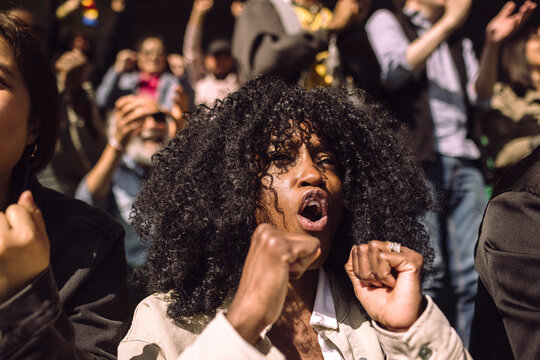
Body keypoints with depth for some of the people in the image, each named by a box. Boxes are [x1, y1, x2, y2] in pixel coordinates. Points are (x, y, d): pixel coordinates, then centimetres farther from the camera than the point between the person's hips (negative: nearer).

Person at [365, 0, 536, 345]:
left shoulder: (459, 42, 27)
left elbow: (480, 95, 14)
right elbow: (395, 69, -8)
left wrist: (492, 44, 0)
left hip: (465, 163, 5)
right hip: (418, 160, -5)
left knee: (475, 274, -2)